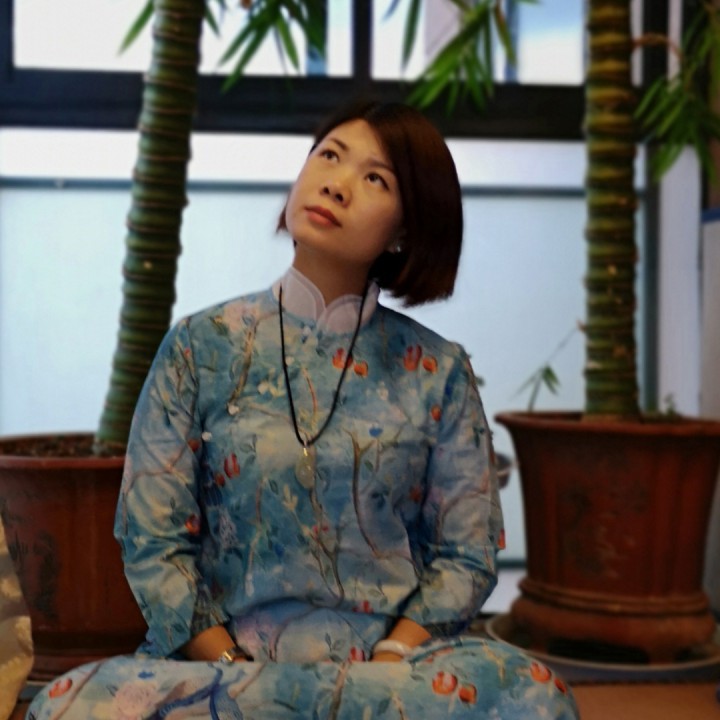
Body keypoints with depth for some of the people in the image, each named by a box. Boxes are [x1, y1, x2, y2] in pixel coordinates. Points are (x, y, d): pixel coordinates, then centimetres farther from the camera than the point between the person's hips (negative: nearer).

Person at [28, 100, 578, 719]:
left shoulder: (438, 372, 4)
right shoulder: (202, 347, 4)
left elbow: (467, 554, 4)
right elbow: (151, 538, 2)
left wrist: (386, 668, -12)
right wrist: (236, 668, -11)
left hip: (391, 658, 1)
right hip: (224, 654, -1)